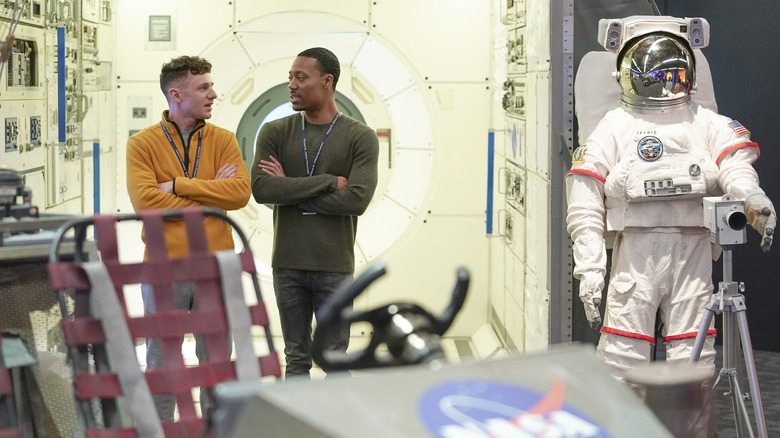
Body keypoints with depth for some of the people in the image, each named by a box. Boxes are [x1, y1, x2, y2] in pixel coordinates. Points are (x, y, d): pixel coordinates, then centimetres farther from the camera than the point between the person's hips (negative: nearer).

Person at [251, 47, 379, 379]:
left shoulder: (360, 137, -2)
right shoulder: (275, 133, 5)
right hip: (287, 265, 2)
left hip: (335, 267, -2)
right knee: (297, 358, 10)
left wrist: (291, 191, -10)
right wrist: (327, 182, -14)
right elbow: (261, 189, -11)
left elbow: (356, 199, -15)